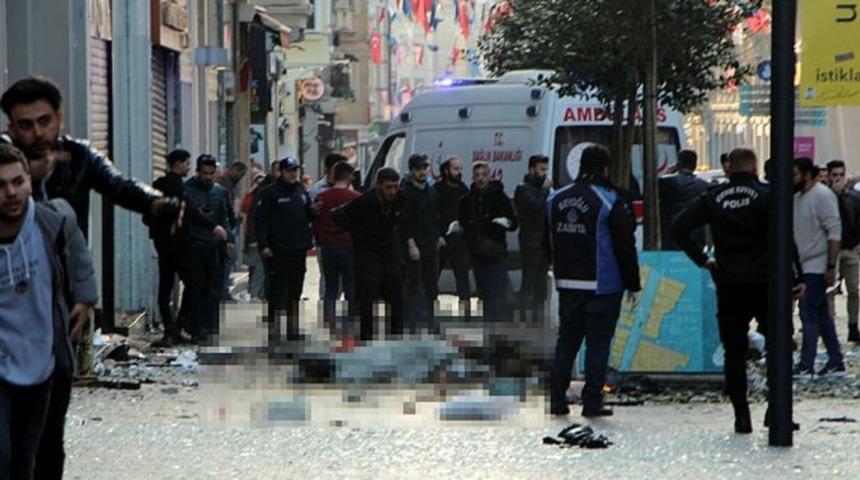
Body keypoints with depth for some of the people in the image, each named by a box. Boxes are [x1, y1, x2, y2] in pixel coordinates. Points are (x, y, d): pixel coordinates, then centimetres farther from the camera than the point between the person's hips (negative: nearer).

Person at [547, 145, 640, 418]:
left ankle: (557, 400, 12)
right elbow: (625, 245, -8)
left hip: (567, 284, 5)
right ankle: (592, 402, -1)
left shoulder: (556, 200, 7)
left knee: (567, 340, 13)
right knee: (598, 342, 0)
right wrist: (633, 284, -2)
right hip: (601, 285, -5)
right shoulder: (610, 201, -10)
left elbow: (550, 241, 15)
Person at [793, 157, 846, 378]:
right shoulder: (797, 198, 16)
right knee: (821, 316, 11)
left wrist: (831, 267, -21)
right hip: (804, 266, 9)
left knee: (809, 314, -11)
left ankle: (806, 366, -11)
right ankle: (835, 363, 15)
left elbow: (835, 232, -16)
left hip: (817, 267, -9)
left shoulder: (822, 196, -11)